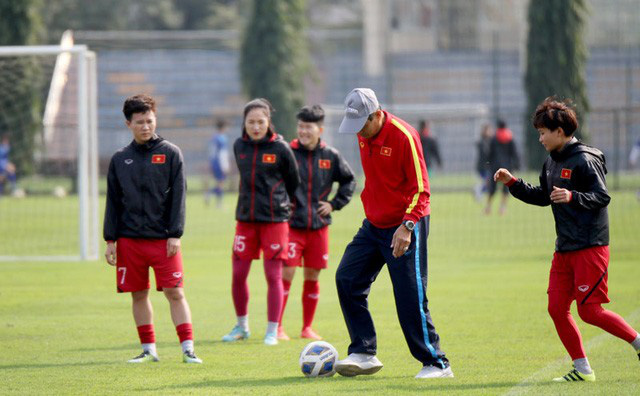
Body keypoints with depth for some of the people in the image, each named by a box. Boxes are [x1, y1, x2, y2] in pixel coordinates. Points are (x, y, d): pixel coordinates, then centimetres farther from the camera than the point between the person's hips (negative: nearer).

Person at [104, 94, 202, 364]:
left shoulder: (171, 153, 2)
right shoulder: (120, 159, 10)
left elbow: (178, 196, -1)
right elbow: (113, 202, 12)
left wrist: (175, 234, -8)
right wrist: (111, 240, 5)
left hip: (163, 239, -3)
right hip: (129, 239, 3)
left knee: (175, 293, -7)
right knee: (138, 294, 6)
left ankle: (188, 349, -7)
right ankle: (149, 350, 14)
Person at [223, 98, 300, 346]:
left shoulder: (280, 148, -6)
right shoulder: (239, 146, 5)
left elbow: (293, 182, 5)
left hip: (274, 219, -4)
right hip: (245, 218, 4)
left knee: (273, 276, -2)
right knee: (238, 274, 3)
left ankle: (272, 331, 5)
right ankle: (241, 326, 21)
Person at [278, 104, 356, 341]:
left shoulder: (331, 156, 3)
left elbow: (349, 181, 17)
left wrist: (334, 204, 6)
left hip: (319, 226, 3)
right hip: (291, 225, -3)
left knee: (312, 277, 7)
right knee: (286, 273, -8)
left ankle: (307, 328, 16)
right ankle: (277, 327, -2)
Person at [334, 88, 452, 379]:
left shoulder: (404, 136, -19)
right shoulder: (364, 135, 4)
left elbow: (420, 189, -19)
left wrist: (407, 226, -28)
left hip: (404, 228, -8)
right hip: (373, 225, 8)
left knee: (410, 298, -8)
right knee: (347, 278, -2)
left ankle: (436, 363, 2)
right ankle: (364, 353, 3)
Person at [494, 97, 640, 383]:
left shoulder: (585, 160, -13)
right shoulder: (552, 162, 13)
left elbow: (603, 196, -18)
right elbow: (543, 197, 25)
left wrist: (572, 197, -33)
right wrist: (512, 183, 17)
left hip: (590, 248, -9)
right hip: (564, 249, 9)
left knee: (589, 311, -10)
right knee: (557, 308, 2)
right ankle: (582, 369, 8)